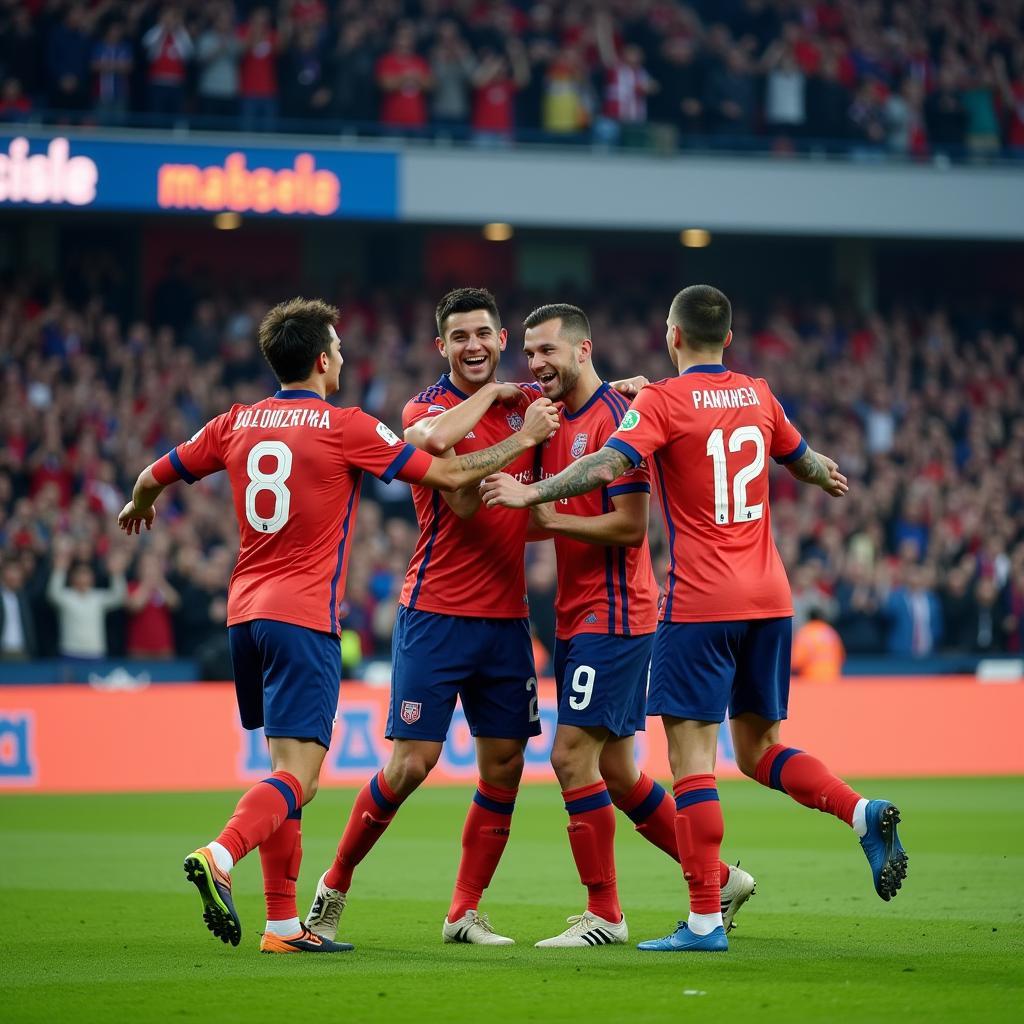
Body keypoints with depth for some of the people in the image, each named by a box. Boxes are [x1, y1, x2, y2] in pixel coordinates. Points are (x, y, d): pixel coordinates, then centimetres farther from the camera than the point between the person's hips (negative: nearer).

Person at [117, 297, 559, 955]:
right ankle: (220, 857, -35)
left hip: (246, 612, 7)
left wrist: (139, 507, 44)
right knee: (298, 776, -11)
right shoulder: (345, 427, -6)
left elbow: (156, 476, 21)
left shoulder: (236, 425, 9)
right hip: (304, 616, -7)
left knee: (287, 768, 13)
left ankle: (284, 923, 9)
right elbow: (448, 475, -4)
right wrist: (524, 439, 9)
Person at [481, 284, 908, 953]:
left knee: (691, 755, -5)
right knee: (758, 748, 17)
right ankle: (862, 811, -6)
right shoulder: (758, 396, 12)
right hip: (770, 597, 6)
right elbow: (802, 460, 29)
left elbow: (607, 467, -20)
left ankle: (705, 919, -10)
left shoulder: (663, 401, -6)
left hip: (701, 603, -6)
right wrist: (830, 476, 51)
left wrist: (529, 494, -16)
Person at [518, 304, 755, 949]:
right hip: (577, 616, 9)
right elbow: (543, 518, 22)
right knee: (613, 773, 11)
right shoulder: (554, 421, 14)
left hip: (615, 615, -9)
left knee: (573, 756, -11)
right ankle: (721, 881, 22)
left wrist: (549, 515, -20)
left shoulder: (614, 418, -13)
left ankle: (604, 916, -3)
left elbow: (630, 525, -18)